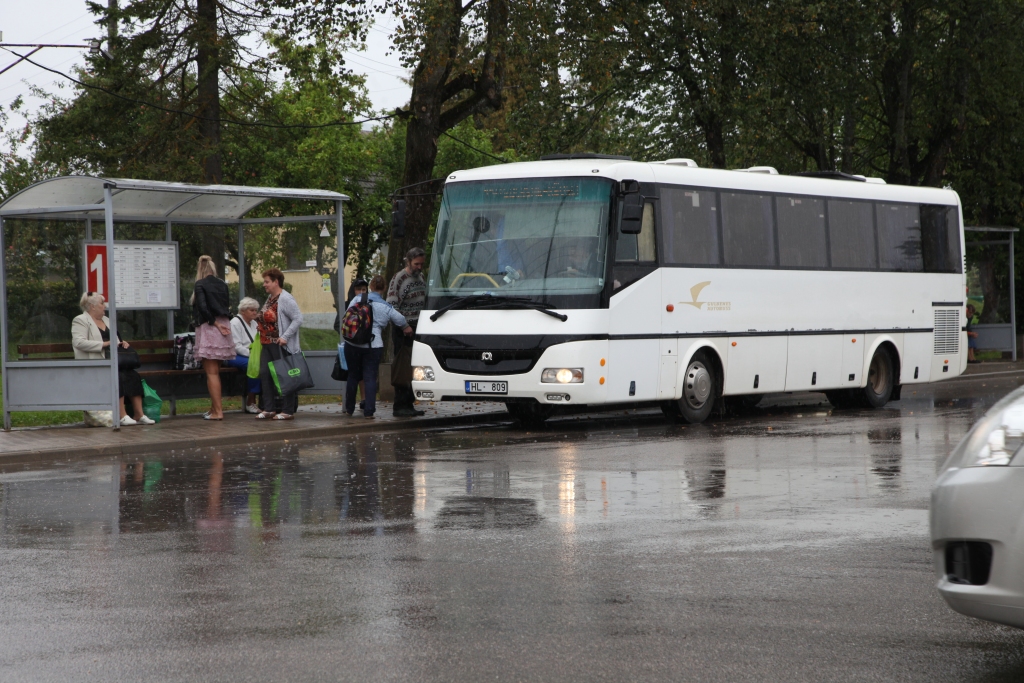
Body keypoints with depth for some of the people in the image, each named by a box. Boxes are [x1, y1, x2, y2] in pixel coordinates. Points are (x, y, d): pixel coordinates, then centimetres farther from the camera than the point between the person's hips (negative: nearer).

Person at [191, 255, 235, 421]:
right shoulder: (222, 284, 9)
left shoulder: (200, 284, -9)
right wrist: (221, 324, 11)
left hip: (209, 327, -6)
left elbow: (203, 308, -17)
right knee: (215, 371, 16)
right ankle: (215, 407, 21)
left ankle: (218, 411, -8)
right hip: (224, 326, 6)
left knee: (211, 372, -5)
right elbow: (226, 306, 11)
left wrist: (215, 324, -9)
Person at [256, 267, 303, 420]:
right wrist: (259, 323, 7)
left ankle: (288, 411, 4)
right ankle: (269, 409, 12)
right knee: (265, 374, 6)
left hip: (280, 345, -9)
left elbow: (298, 318, -20)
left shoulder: (285, 299, -14)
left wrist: (285, 337, -23)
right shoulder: (270, 298, 13)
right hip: (267, 344, 9)